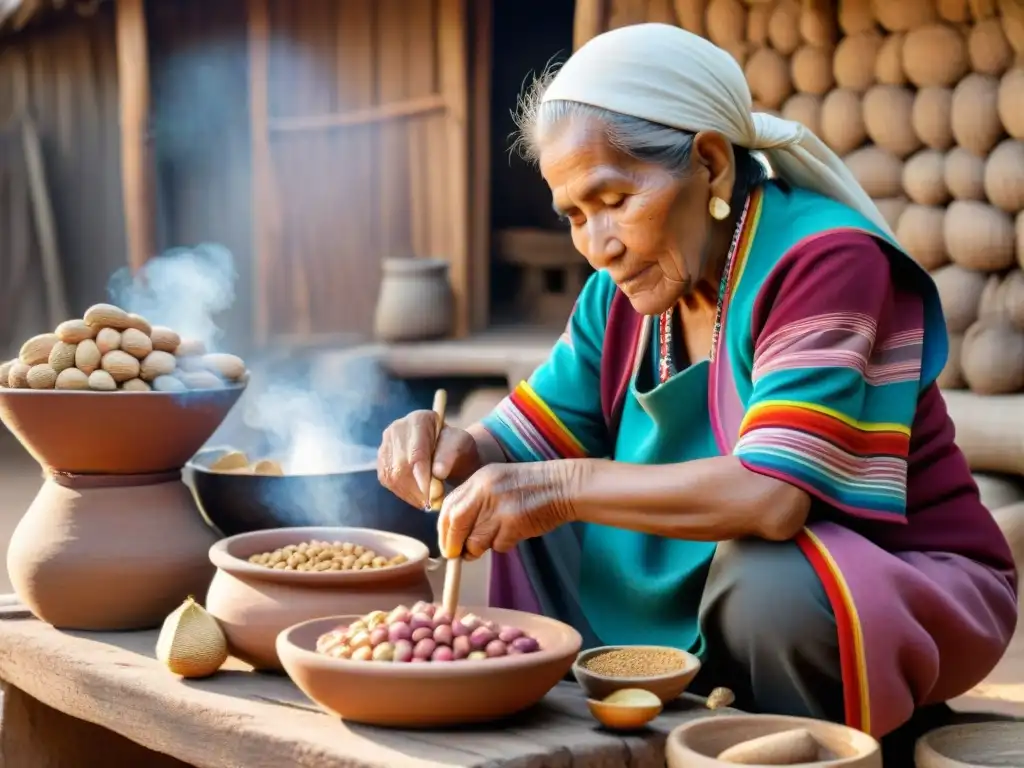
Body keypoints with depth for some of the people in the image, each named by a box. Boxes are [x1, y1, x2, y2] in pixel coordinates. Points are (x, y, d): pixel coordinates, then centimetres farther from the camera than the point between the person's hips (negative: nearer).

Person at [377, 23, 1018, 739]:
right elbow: (526, 444, 4)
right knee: (530, 529, -4)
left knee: (766, 575, -36)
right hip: (713, 583, 6)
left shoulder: (826, 262, -23)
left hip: (910, 587, -6)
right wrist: (456, 451, -18)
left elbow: (771, 496, -34)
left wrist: (561, 488, -34)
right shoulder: (624, 290, 0)